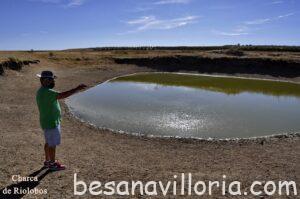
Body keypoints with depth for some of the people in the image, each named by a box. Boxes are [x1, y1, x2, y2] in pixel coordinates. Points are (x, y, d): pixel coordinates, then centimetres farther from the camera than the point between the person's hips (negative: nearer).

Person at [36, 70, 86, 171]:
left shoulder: (41, 91, 8)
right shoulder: (47, 92, -25)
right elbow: (62, 95, -38)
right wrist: (77, 89, -35)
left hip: (47, 122, 10)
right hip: (51, 123, -10)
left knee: (48, 142, 21)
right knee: (53, 144, 4)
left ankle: (47, 161, 35)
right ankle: (52, 164, 18)